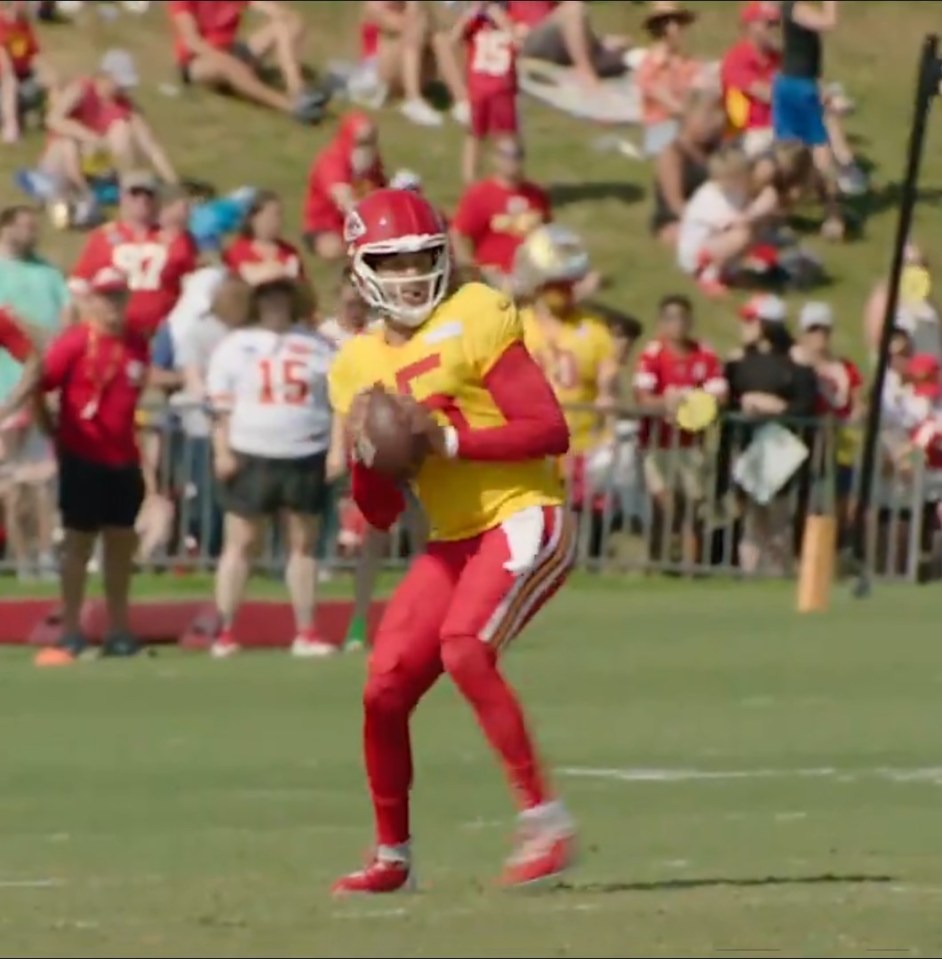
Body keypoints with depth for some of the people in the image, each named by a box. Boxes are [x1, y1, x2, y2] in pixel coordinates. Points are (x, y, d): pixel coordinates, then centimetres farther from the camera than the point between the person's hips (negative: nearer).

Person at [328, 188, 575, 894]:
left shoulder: (474, 321, -7)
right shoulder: (361, 367, 12)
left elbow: (550, 430, -14)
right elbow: (381, 512, 14)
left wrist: (449, 440, -21)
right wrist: (365, 451, -6)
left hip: (524, 523, -7)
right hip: (454, 542, 7)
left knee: (464, 651, -28)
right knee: (385, 691, 0)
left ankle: (546, 821, -23)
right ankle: (393, 856, 20)